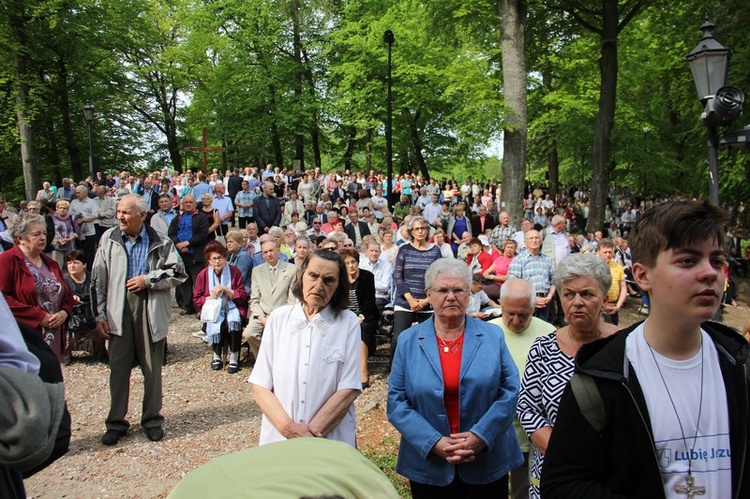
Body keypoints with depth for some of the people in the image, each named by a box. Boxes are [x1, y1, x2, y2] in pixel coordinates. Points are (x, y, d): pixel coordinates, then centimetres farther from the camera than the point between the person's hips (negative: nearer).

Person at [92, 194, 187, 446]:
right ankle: (116, 422, 21)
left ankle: (152, 419, 23)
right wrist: (100, 314, 1)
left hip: (151, 312, -1)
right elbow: (98, 279, 5)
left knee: (153, 369, 8)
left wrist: (148, 280, -11)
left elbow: (178, 273, 1)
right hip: (119, 312, 1)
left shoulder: (160, 242, 0)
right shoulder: (109, 239, 5)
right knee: (118, 368, 7)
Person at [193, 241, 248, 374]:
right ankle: (217, 356, -4)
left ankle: (234, 358, -17)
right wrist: (211, 297, -12)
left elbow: (243, 296, -1)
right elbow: (196, 299, 8)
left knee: (234, 322, -33)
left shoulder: (235, 271, 2)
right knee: (216, 325, -31)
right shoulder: (203, 275, 4)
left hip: (232, 309, 0)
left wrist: (225, 289, -14)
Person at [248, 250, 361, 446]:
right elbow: (260, 387, -4)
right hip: (277, 438, 1)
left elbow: (349, 390, -10)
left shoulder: (348, 322, -6)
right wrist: (289, 428, -16)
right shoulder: (278, 317, -2)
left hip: (332, 443, -1)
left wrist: (312, 433, -17)